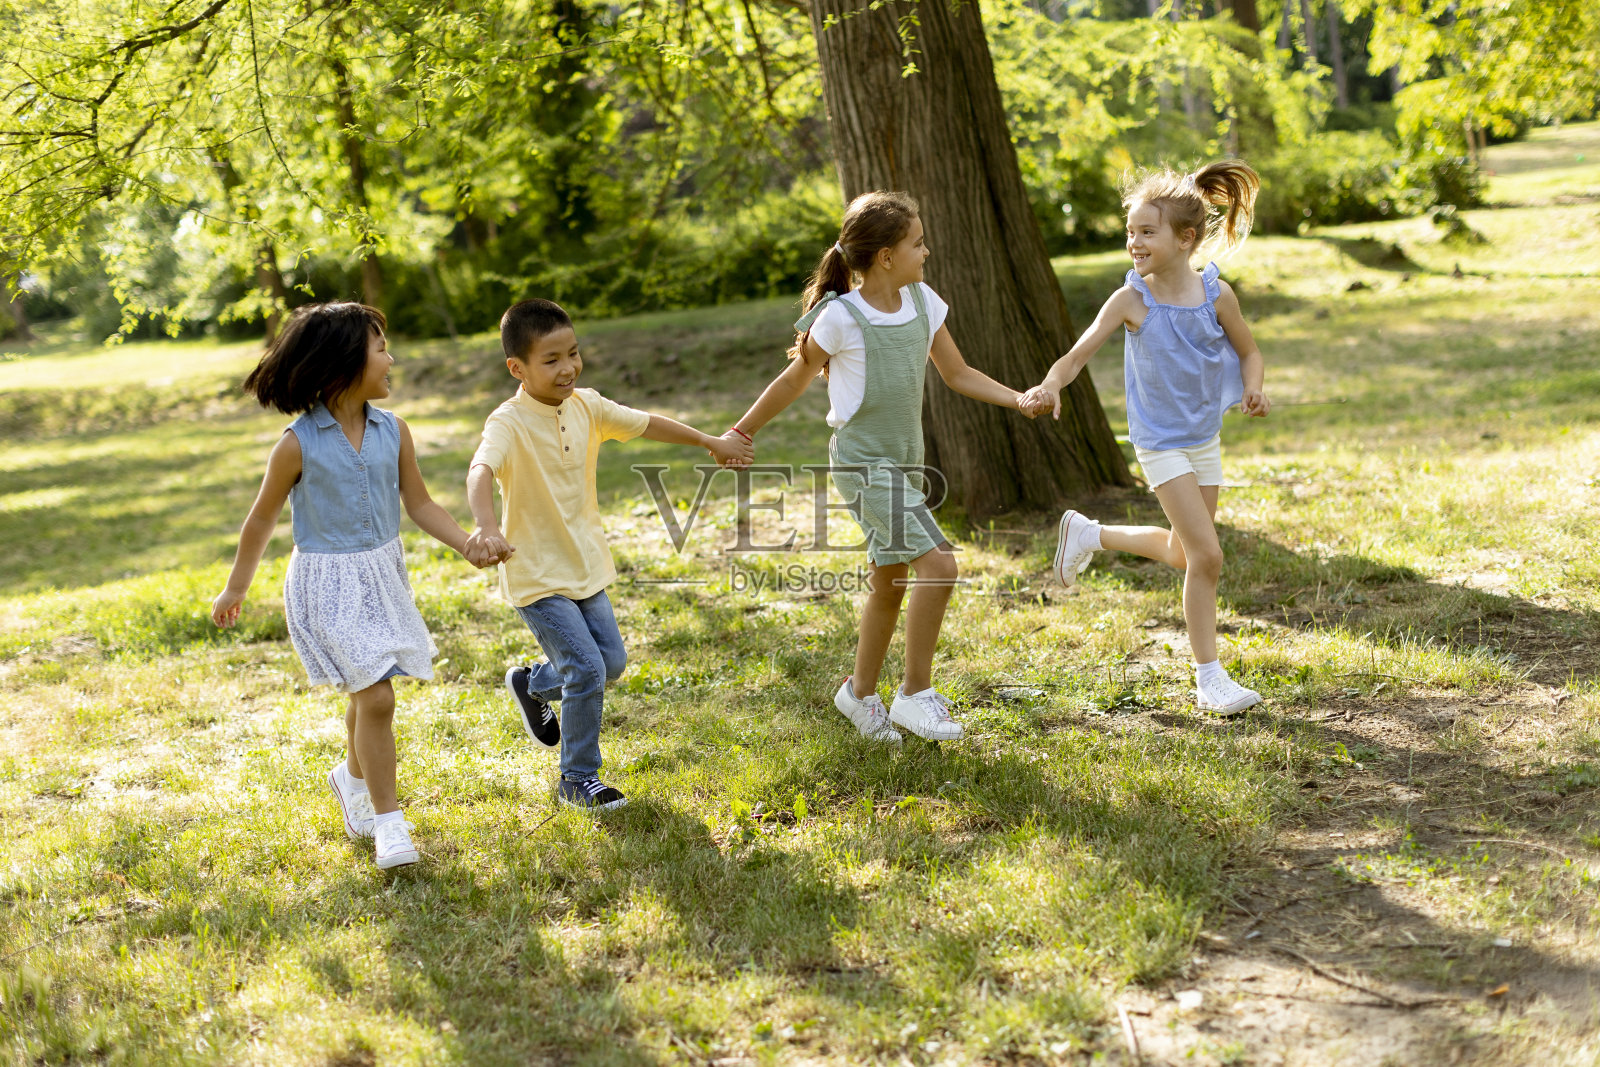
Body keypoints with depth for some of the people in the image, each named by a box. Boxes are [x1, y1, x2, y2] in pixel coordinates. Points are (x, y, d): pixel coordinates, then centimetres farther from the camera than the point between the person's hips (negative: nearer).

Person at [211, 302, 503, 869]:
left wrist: (469, 546, -9)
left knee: (367, 693, 19)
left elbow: (420, 504, 6)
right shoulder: (298, 445, -14)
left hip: (382, 575, 5)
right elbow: (262, 519, -2)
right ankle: (388, 824, -4)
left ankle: (353, 777, 48)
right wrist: (235, 589, 7)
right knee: (376, 695, -14)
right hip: (328, 583, -5)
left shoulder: (392, 431, -1)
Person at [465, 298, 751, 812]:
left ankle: (533, 684, 43)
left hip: (585, 566, 7)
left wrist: (712, 442, 27)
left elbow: (645, 423, 15)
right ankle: (577, 781, 7)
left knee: (612, 662, 15)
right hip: (537, 576, -7)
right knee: (587, 670, -10)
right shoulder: (509, 423, -22)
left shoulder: (586, 407, -1)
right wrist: (486, 526, -62)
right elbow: (481, 470, -41)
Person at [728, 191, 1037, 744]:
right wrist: (741, 433, 3)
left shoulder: (922, 301, 2)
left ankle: (860, 693, 35)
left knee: (889, 582, 16)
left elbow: (957, 373, 9)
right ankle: (915, 693, -6)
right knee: (938, 564, -18)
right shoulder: (840, 318, -17)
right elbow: (795, 379, -3)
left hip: (905, 463, 7)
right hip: (863, 464, -7)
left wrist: (1019, 399, -3)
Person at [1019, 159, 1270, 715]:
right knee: (1206, 555, -11)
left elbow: (1249, 352, 5)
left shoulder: (1216, 294, -9)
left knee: (1186, 554, 17)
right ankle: (1209, 678, 2)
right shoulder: (1132, 299, -16)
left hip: (1206, 438, 5)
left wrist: (1253, 389, -16)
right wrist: (1051, 384, -41)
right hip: (1161, 443, -5)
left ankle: (1088, 533, 39)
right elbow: (1080, 351, -21)